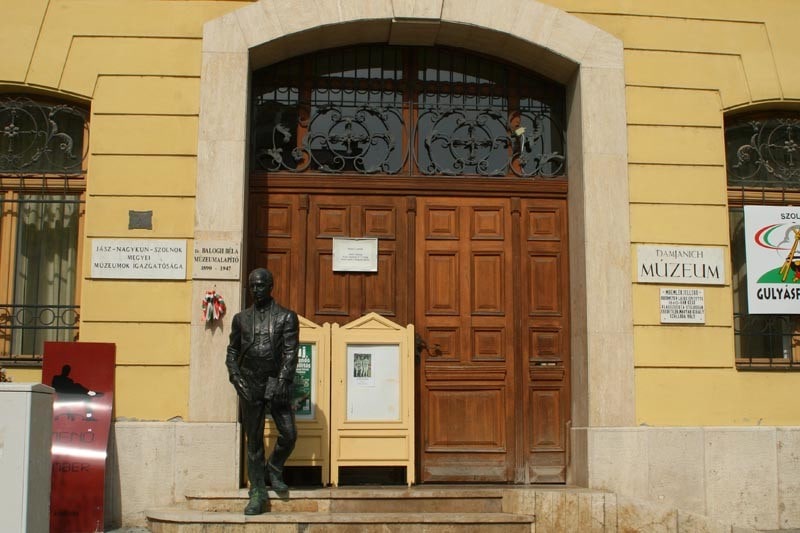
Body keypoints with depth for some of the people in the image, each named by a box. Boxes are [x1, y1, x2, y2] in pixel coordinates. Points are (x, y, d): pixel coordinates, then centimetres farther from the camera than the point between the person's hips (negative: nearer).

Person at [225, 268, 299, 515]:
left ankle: (274, 469, 23)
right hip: (250, 384, 2)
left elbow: (290, 353, -3)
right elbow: (232, 351, 15)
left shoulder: (286, 317, 3)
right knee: (254, 440, 5)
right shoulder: (241, 318, 12)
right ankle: (258, 492, 13)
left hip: (276, 383, -1)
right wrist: (236, 377, 0)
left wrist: (282, 381, -13)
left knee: (289, 434, -6)